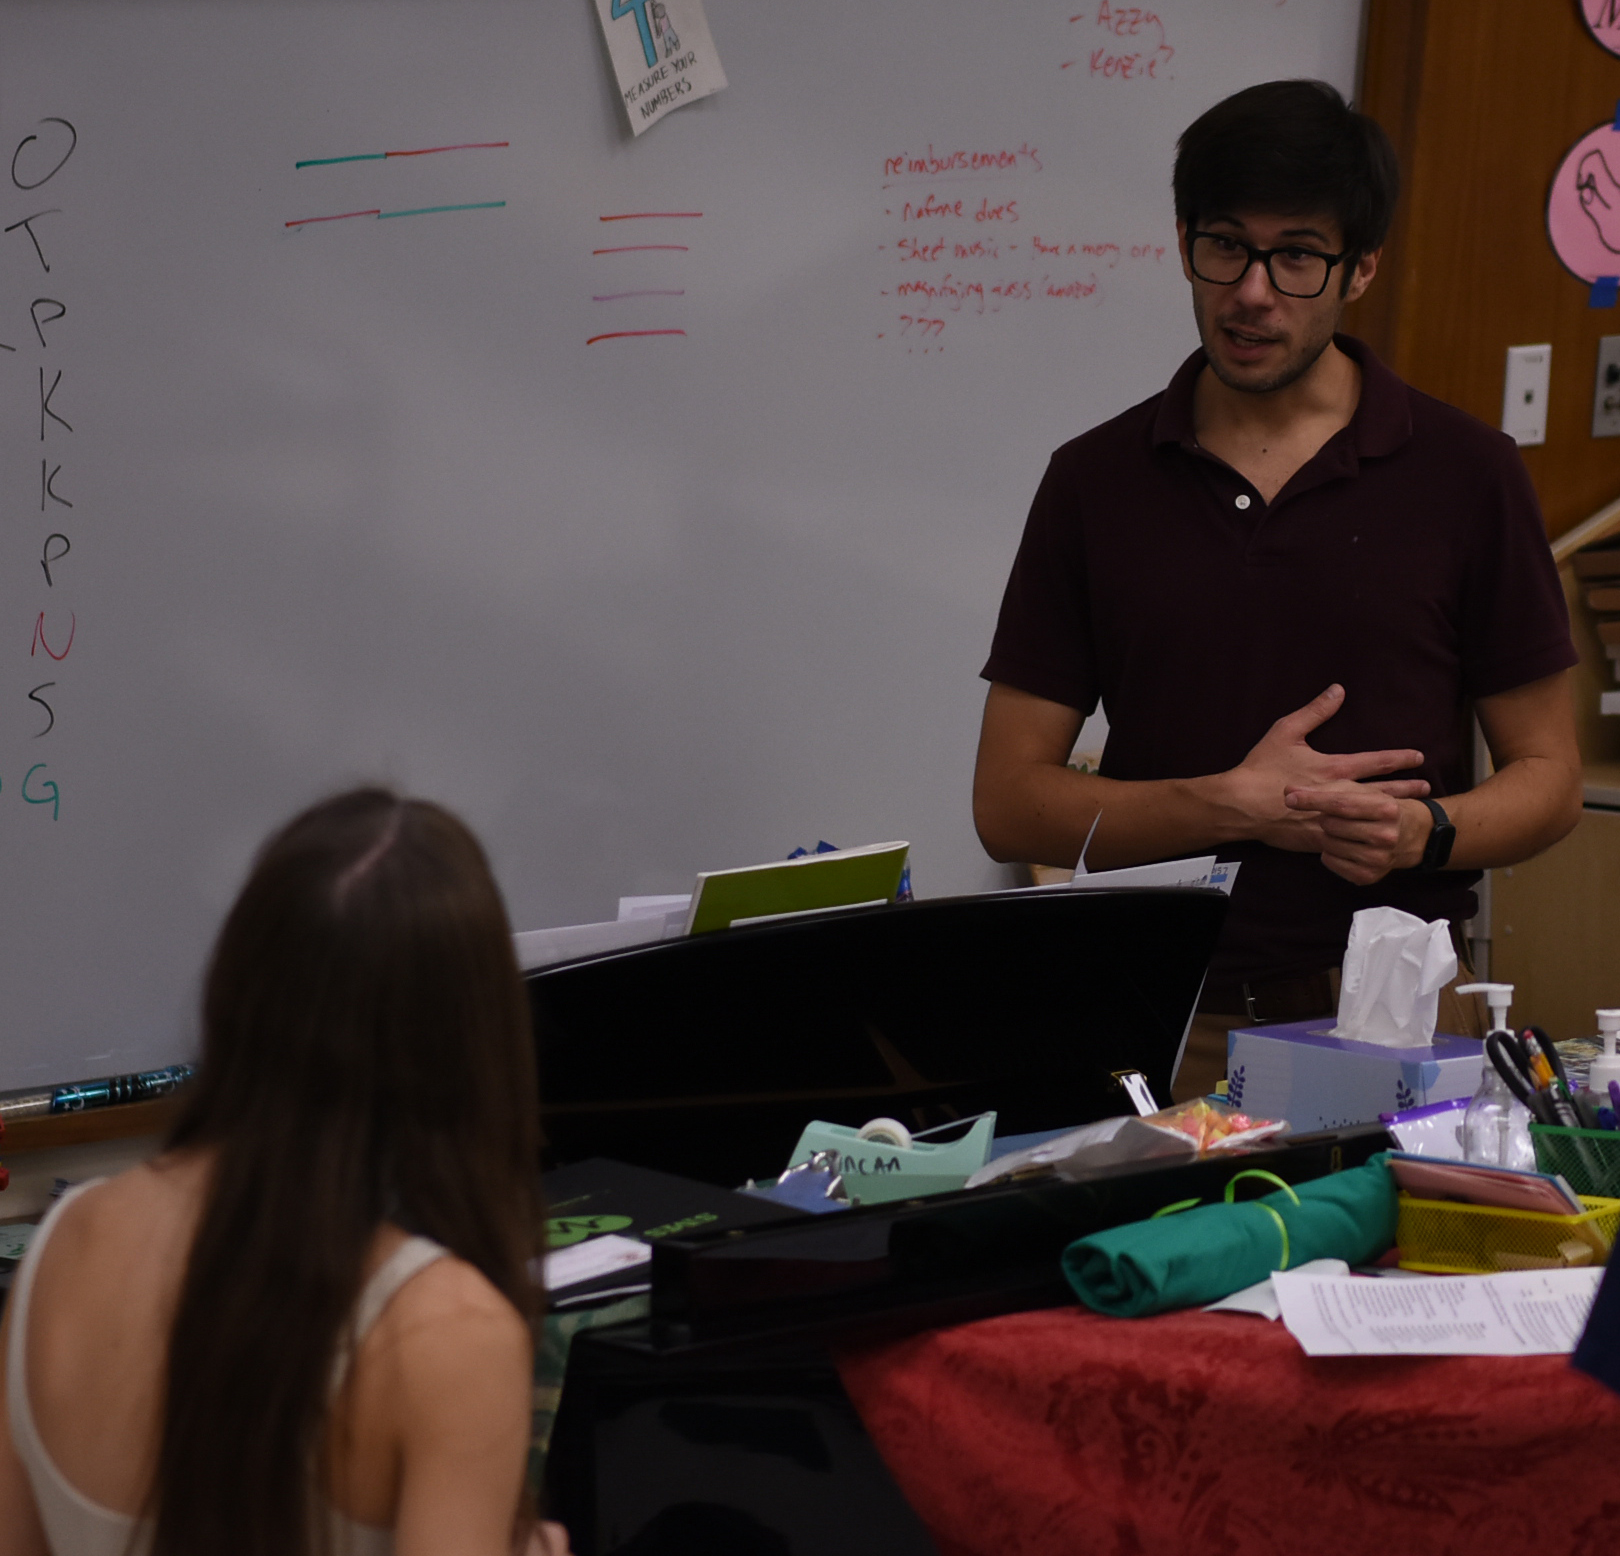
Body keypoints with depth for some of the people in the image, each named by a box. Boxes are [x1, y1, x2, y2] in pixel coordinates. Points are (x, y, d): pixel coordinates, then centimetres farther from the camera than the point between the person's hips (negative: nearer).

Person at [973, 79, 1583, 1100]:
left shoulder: (1464, 474, 6)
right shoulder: (1094, 482, 7)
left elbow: (1549, 777, 11)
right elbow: (1011, 803, 6)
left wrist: (1426, 829, -11)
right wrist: (1233, 804, -8)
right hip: (1169, 1019, 0)